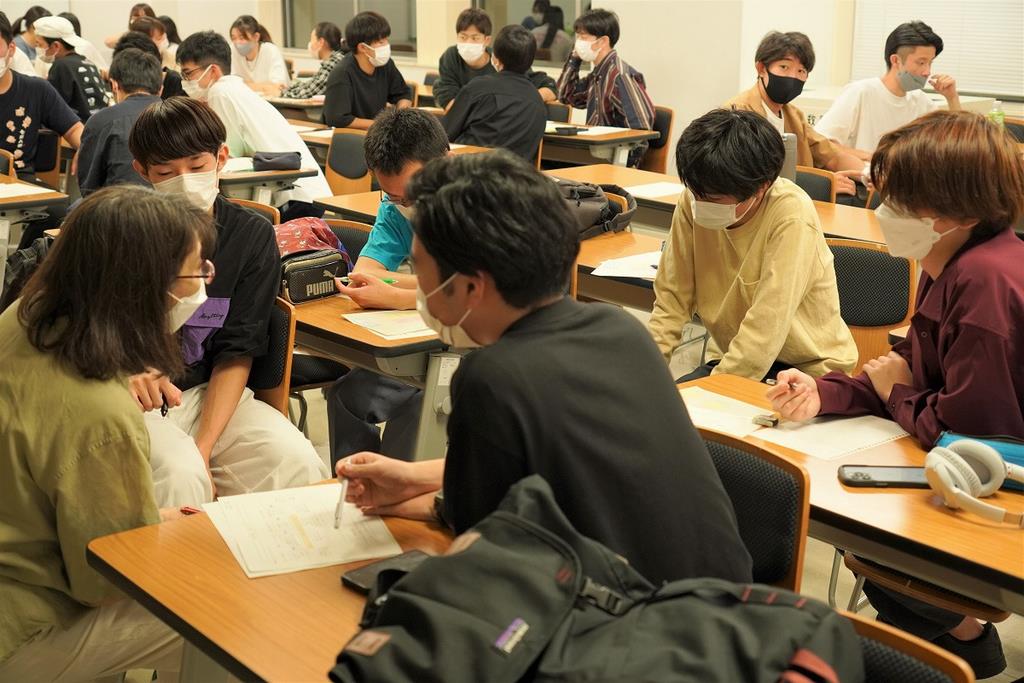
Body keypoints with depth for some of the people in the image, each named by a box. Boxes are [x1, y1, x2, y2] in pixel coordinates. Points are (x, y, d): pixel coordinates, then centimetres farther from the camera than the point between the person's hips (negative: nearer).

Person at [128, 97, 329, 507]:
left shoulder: (253, 236, -1)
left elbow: (236, 354, -2)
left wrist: (204, 447, -13)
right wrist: (128, 373, -28)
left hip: (209, 393, 3)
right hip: (130, 397, -2)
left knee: (298, 463, -22)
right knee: (180, 476, -32)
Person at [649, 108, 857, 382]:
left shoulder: (792, 217, -25)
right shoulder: (694, 201, -10)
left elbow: (765, 329, -27)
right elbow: (673, 298, -1)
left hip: (806, 368, -5)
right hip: (733, 357, 5)